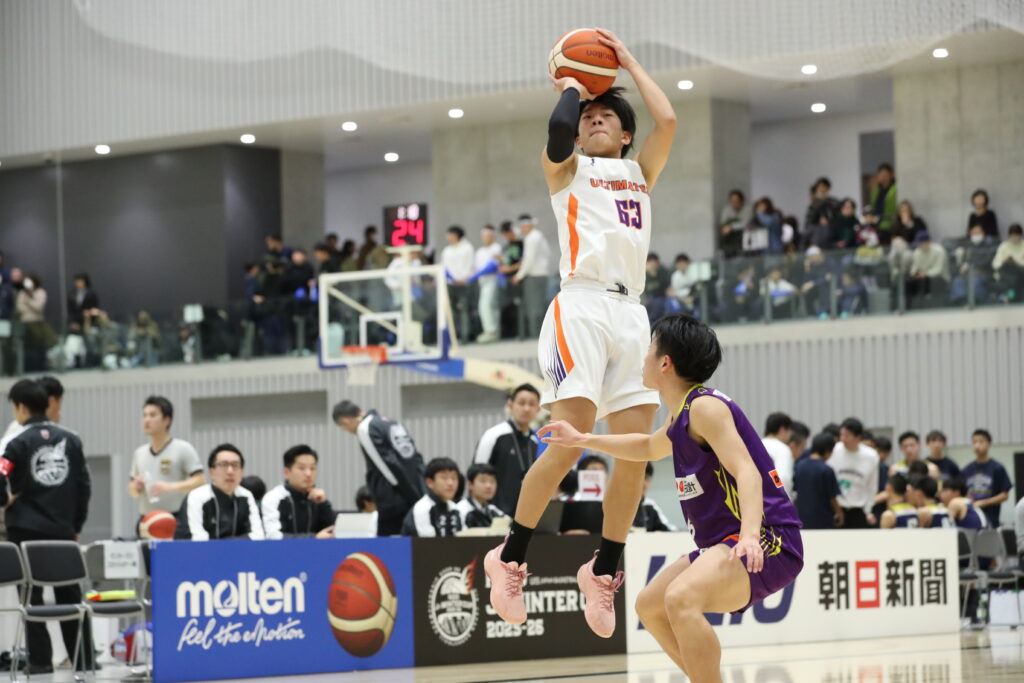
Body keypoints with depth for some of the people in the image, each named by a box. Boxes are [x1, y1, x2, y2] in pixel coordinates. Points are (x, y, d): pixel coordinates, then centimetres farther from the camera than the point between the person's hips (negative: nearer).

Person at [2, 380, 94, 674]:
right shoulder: (70, 440, 4)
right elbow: (84, 486, 6)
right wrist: (77, 527, 14)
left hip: (26, 531, -4)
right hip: (63, 531, 4)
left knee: (32, 598, 2)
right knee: (70, 597, 10)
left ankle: (41, 662, -1)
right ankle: (84, 662, 12)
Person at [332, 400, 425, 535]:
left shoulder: (365, 429, -7)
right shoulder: (388, 422, 18)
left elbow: (390, 467, -13)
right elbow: (416, 459, 18)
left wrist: (412, 497, -9)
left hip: (394, 504, -8)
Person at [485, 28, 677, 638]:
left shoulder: (641, 173, 24)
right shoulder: (568, 170, 12)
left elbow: (667, 120, 8)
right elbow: (558, 131, -11)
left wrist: (628, 60, 19)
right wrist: (571, 89, 9)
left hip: (631, 314, 5)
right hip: (582, 307, -5)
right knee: (570, 443, -17)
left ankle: (603, 571, 11)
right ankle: (510, 559, -5)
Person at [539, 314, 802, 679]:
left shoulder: (705, 407, -14)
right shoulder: (683, 418, 16)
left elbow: (747, 472, -27)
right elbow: (649, 447, 40)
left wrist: (749, 535, -43)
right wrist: (582, 440, 37)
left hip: (768, 541, -11)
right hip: (724, 543, 11)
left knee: (681, 598, -34)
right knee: (650, 606, 21)